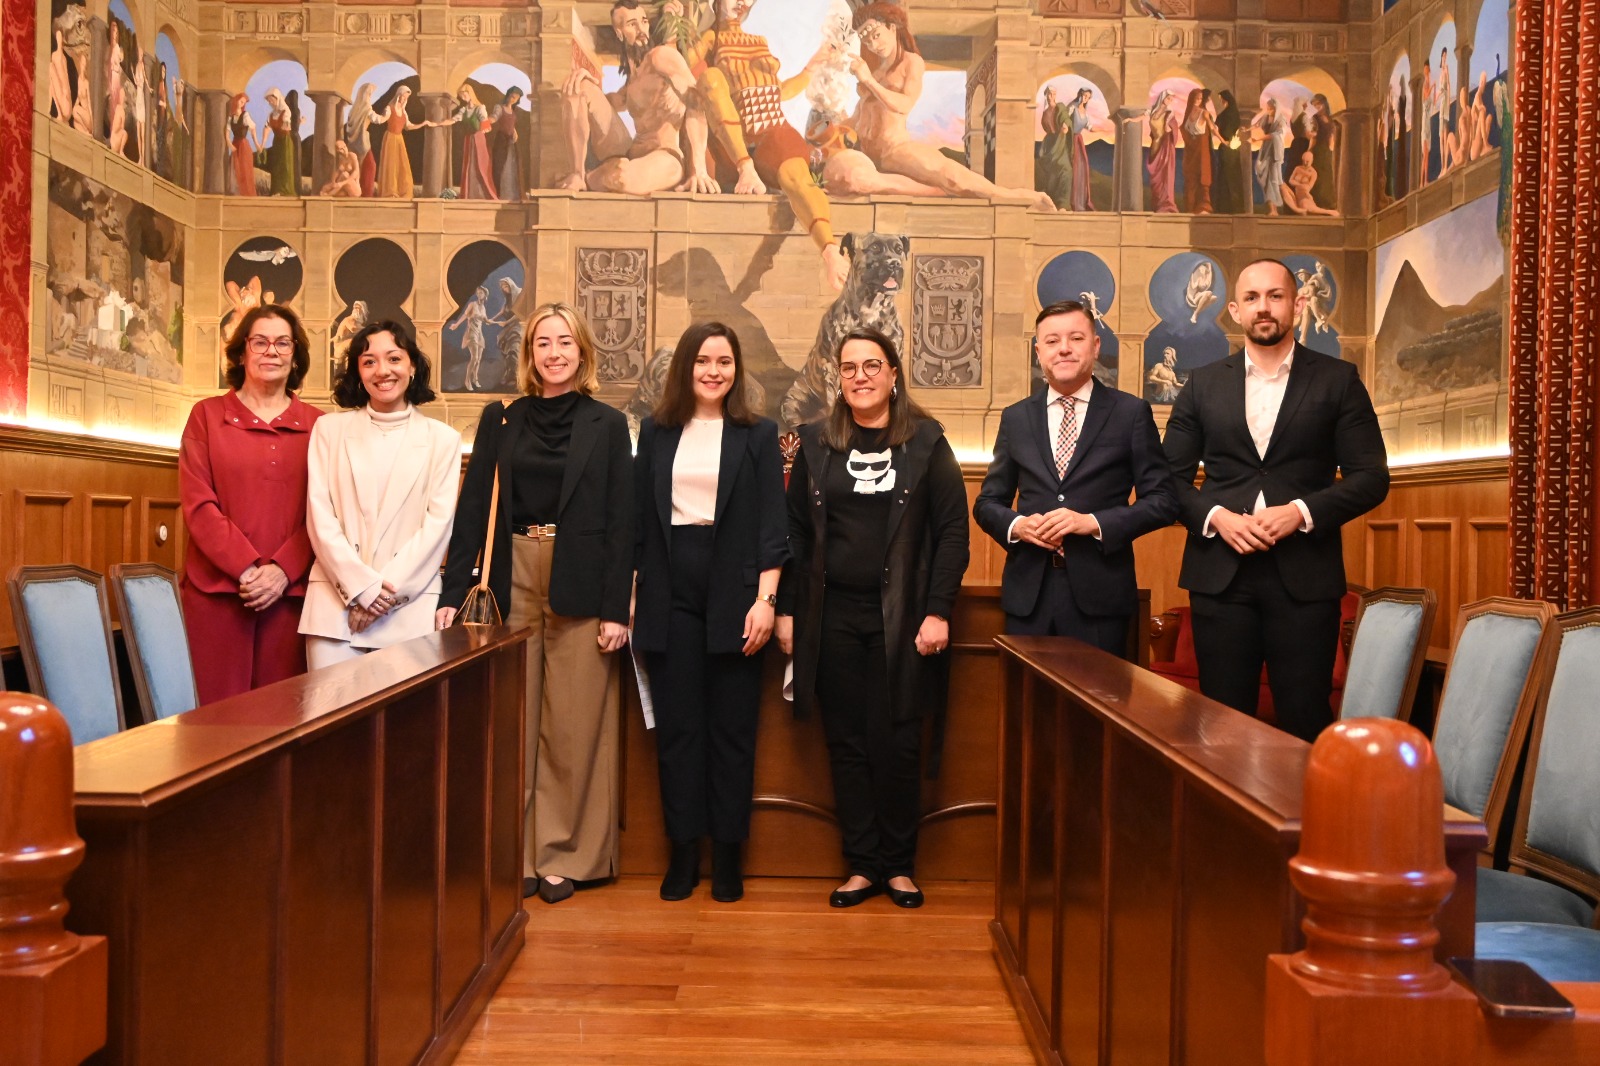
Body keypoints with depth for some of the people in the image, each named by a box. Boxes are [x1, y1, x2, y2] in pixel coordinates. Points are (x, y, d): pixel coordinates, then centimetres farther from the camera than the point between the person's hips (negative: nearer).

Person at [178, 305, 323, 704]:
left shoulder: (315, 425, 9)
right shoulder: (208, 414, 7)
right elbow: (197, 504, -1)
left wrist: (282, 570, -10)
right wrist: (247, 569, -11)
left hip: (288, 590, 1)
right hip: (217, 587, -1)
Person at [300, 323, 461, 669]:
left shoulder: (443, 439, 8)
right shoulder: (329, 429, 10)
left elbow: (438, 523, 1)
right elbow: (320, 516, 3)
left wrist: (388, 590, -7)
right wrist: (361, 586, -8)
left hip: (411, 607, 0)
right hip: (336, 603, 1)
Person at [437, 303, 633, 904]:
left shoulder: (607, 425, 4)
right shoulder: (500, 420, 9)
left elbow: (621, 520, 0)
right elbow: (473, 507, 7)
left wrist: (616, 608, -7)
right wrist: (451, 593, -1)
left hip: (580, 588, -2)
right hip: (515, 580, 2)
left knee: (572, 729, 1)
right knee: (513, 725, 6)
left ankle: (564, 855, 14)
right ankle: (516, 855, 16)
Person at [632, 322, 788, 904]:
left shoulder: (758, 435, 5)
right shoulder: (655, 432, 10)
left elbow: (772, 526, 0)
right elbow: (639, 517, 9)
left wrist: (764, 600, -9)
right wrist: (629, 594, 3)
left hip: (734, 594, -1)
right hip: (671, 596, 2)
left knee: (732, 727, 4)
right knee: (677, 725, 5)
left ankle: (726, 856, 14)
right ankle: (683, 851, 15)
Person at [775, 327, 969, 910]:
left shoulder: (925, 441, 2)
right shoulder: (816, 442, 8)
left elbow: (952, 529, -2)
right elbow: (795, 530, 9)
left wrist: (938, 611, -9)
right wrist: (787, 610, 3)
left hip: (900, 617, -2)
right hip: (833, 617, 2)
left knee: (897, 742, 2)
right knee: (846, 742, 6)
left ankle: (899, 864, 18)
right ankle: (862, 866, 18)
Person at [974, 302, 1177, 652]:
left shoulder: (1132, 413, 3)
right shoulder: (1015, 417, 11)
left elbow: (1164, 501, 0)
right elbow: (987, 503, 14)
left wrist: (1094, 522, -14)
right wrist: (1016, 525, -8)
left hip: (1100, 596, -2)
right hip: (1028, 595, 2)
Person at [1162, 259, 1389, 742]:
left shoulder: (1338, 380, 5)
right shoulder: (1203, 384, 10)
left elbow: (1371, 477, 1)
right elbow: (1171, 477, 8)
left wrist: (1300, 512, -13)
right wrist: (1216, 517, -10)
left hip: (1305, 576, -1)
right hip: (1220, 574, 2)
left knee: (1305, 720, 2)